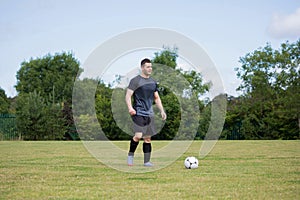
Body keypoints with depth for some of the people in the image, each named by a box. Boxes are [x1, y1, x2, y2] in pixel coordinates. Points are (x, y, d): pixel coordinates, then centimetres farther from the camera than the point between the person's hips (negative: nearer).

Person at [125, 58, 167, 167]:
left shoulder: (153, 82, 15)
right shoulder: (135, 80, -5)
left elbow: (157, 98, 23)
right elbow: (128, 96, -9)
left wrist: (162, 111, 12)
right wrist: (130, 108, -25)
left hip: (149, 114, 6)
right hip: (138, 113, -6)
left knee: (148, 138, 6)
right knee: (138, 135, -18)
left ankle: (147, 161, 10)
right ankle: (130, 155, 4)